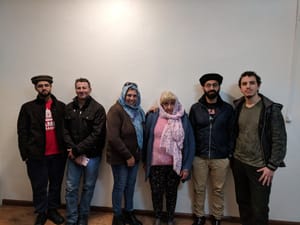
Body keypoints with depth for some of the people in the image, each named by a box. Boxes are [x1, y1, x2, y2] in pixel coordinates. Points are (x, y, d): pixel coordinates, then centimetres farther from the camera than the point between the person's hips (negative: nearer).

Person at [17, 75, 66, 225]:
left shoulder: (61, 106, 3)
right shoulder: (28, 107, 1)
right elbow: (22, 133, 0)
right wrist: (25, 154, -4)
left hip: (58, 154, 1)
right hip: (36, 155, -1)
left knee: (56, 184, 13)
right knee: (39, 187, 10)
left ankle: (52, 210, 33)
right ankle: (41, 213, 30)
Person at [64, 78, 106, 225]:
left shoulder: (98, 109, -8)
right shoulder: (68, 108, 5)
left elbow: (97, 134, -14)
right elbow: (65, 131, 2)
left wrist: (77, 150, -16)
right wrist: (72, 150, -12)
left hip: (92, 155, -2)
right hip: (73, 155, 3)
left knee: (88, 187, 11)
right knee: (71, 188, 6)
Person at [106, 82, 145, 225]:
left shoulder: (138, 111, 5)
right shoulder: (116, 110, -15)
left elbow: (141, 133, 11)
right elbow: (113, 138, -20)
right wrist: (127, 156, -17)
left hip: (135, 156, 6)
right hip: (119, 157, -6)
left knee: (130, 185, 17)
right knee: (120, 186, 9)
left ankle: (129, 212, 37)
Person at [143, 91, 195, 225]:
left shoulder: (183, 119, -5)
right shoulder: (152, 117, -6)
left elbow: (190, 143, -4)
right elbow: (146, 139, 1)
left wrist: (187, 166, -6)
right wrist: (145, 161, 6)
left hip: (175, 165, 0)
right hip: (156, 164, 0)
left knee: (171, 193, 17)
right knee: (156, 192, 13)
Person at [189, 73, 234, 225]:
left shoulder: (227, 109, 0)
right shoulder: (195, 108, 0)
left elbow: (231, 132, 2)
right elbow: (190, 133, 2)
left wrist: (231, 153, -2)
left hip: (220, 158, 0)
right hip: (199, 157, 1)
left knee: (218, 190, 14)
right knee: (199, 189, 13)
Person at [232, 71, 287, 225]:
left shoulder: (271, 109, -10)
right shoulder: (237, 107, 3)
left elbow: (279, 140, -11)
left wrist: (272, 166, -13)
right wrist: (231, 156, 7)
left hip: (260, 166, -4)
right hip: (238, 163, 4)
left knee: (259, 208, 4)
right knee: (242, 202, 17)